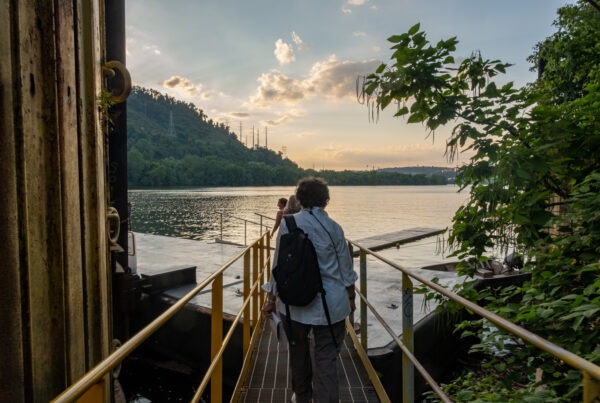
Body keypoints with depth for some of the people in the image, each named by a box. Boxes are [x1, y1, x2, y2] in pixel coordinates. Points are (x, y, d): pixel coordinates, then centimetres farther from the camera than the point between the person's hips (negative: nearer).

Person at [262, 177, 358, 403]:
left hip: (295, 302, 1)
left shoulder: (288, 224, -8)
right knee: (327, 358, 6)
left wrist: (271, 298, 5)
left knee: (298, 351, 22)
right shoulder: (334, 228, -5)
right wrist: (351, 297, 17)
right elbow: (346, 269, 2)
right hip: (330, 304, -1)